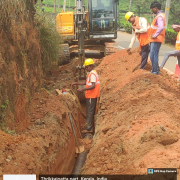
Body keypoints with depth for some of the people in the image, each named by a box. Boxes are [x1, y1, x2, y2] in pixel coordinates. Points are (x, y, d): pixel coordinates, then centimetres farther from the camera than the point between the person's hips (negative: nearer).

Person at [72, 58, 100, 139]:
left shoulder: (92, 74, -16)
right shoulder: (92, 73, 16)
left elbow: (93, 86, -24)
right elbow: (87, 83, 22)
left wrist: (83, 89, -27)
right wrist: (77, 83, 16)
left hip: (91, 96, -10)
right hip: (91, 96, 10)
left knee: (89, 113, -10)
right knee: (90, 113, 14)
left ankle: (88, 131, -9)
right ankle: (90, 130, 22)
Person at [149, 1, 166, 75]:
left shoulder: (159, 16, -18)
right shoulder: (160, 15, 15)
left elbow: (161, 27, -33)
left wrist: (155, 35, -24)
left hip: (156, 39, -10)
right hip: (154, 39, 10)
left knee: (153, 55, -5)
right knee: (153, 55, 17)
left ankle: (155, 71, 2)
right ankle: (156, 69, 27)